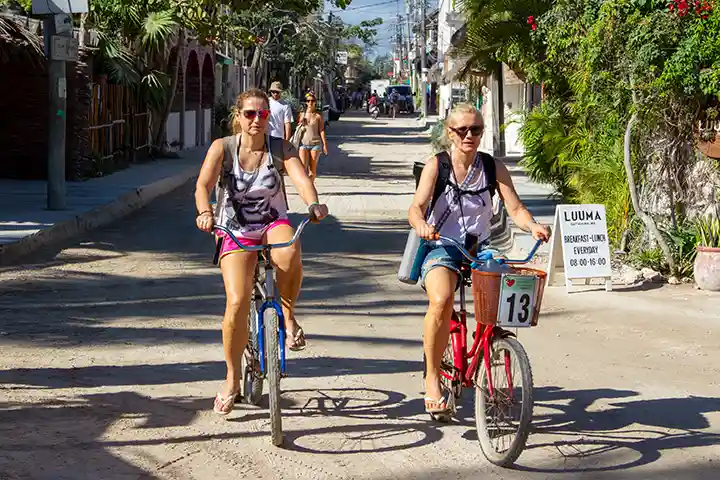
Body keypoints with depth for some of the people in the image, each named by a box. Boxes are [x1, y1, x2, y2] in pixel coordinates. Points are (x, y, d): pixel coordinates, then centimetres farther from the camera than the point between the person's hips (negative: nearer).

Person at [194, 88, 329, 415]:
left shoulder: (281, 148, -4)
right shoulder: (223, 148, -6)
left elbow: (301, 178, -20)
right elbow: (203, 185, -19)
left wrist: (313, 204, -42)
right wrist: (205, 212, -40)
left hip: (273, 224, 0)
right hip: (236, 232, 0)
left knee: (289, 254, -38)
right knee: (237, 303, -18)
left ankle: (288, 315, -8)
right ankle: (232, 380, 1)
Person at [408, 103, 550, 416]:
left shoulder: (493, 167, 3)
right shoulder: (436, 165, -3)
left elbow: (515, 209, -4)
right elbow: (416, 207, -14)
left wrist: (533, 226, -26)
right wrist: (421, 224, -38)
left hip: (479, 248, 3)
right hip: (442, 248, -3)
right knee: (441, 300, -34)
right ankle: (432, 379, -16)